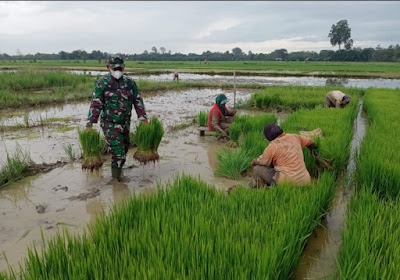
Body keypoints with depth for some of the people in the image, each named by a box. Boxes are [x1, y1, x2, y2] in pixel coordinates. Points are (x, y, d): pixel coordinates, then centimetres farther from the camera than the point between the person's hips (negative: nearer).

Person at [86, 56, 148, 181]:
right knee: (116, 148, -8)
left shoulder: (130, 82, 5)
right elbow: (96, 104, -11)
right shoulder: (102, 83, -7)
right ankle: (116, 173, 10)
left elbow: (138, 100, 8)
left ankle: (119, 166, 37)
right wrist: (90, 122, -16)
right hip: (110, 123, -5)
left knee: (125, 147, 15)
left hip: (125, 122, 5)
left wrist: (143, 117, 0)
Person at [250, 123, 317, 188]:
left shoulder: (272, 146, -7)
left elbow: (259, 162, 3)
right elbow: (309, 141, 29)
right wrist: (313, 148, 51)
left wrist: (254, 162, 27)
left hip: (286, 181, -6)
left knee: (257, 169, 6)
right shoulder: (294, 137, 9)